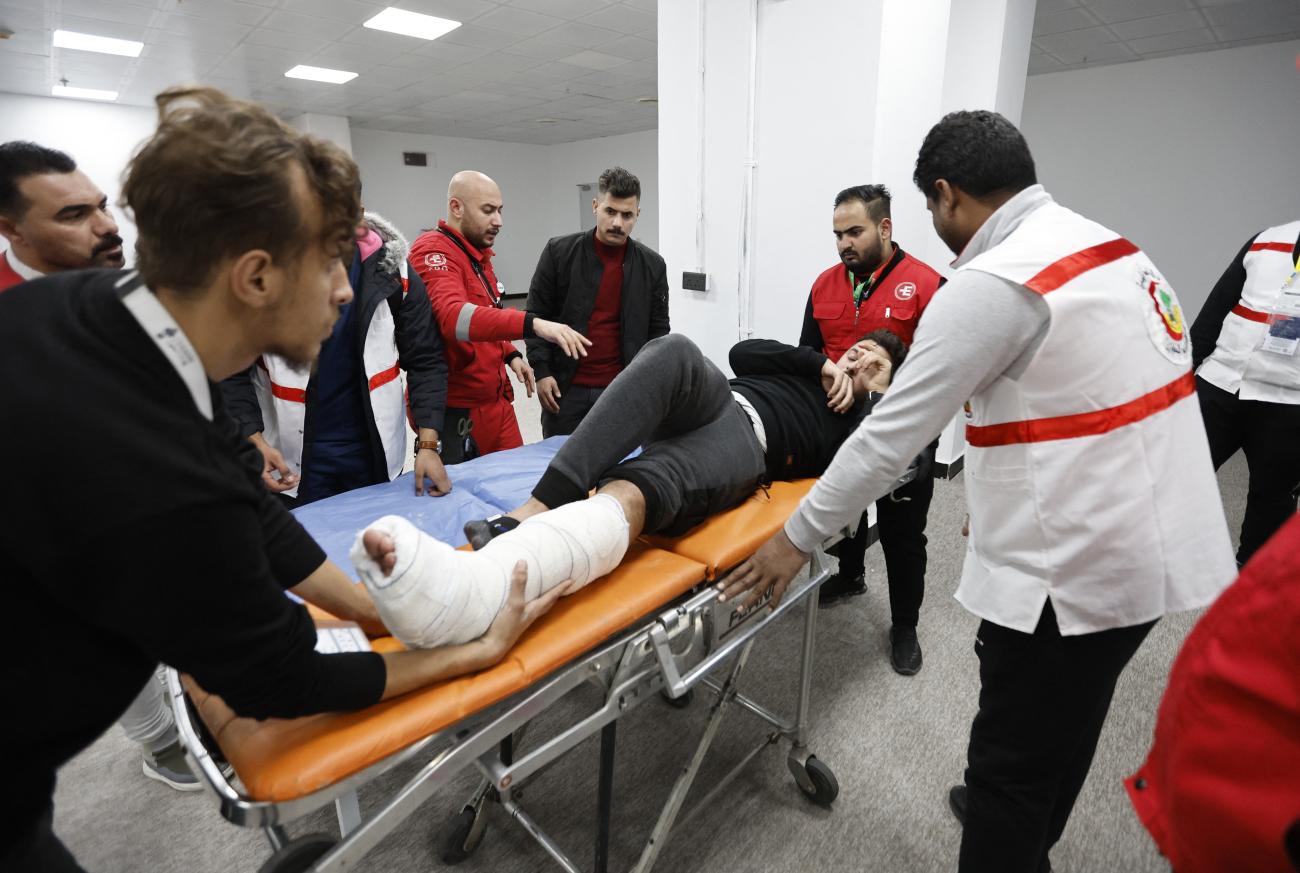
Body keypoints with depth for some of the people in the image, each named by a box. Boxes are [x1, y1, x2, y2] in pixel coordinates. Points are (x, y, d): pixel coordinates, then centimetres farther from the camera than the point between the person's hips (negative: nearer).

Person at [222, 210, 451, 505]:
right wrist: (254, 441, -17)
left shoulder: (391, 269, -10)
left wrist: (428, 445, -15)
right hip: (292, 457, -1)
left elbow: (426, 360, -7)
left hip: (376, 450, 1)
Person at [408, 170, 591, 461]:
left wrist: (510, 354, 6)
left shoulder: (478, 254, 13)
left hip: (496, 401, 9)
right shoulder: (433, 252, -16)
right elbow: (453, 315, -35)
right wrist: (532, 324, -46)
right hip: (454, 411, -8)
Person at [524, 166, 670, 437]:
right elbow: (537, 316, 0)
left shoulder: (652, 265, 1)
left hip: (622, 390, 1)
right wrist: (541, 370, -8)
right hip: (565, 387, -1)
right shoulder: (559, 252, -3)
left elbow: (658, 330, 7)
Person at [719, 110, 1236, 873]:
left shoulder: (990, 284, -20)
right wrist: (1007, 501, 21)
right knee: (1062, 725, 29)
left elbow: (893, 434, -20)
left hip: (1075, 564, -10)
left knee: (1012, 763, 7)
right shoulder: (1110, 246, 9)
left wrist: (797, 538, -10)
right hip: (1154, 542, 10)